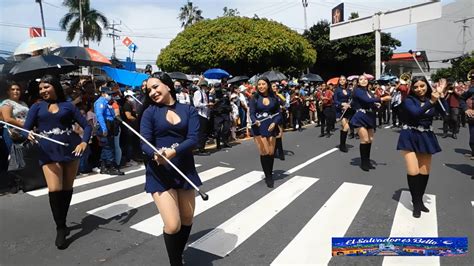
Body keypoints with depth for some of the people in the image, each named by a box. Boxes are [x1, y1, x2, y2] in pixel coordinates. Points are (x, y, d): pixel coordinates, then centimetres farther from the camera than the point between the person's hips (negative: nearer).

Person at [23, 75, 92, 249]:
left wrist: (84, 142, -13)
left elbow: (86, 126, 4)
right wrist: (29, 134, -20)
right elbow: (26, 129, 4)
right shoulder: (37, 107, 10)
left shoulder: (68, 106, 6)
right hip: (49, 152, 0)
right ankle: (60, 228, 5)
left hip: (71, 149, 0)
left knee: (67, 188, 9)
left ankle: (63, 223, 28)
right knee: (54, 189, -10)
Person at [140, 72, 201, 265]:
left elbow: (193, 139, -11)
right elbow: (145, 143, -9)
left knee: (187, 219, 16)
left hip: (185, 169, 3)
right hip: (159, 173, -2)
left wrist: (173, 151, -28)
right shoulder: (150, 112, -1)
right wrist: (156, 155, -31)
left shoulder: (189, 110, 1)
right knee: (172, 225, -7)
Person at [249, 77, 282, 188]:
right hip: (259, 128, -2)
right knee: (265, 152, -6)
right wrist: (255, 121, -26)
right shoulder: (254, 98, 1)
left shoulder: (274, 98, 5)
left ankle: (269, 175, 22)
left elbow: (278, 113, 5)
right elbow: (251, 113, -5)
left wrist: (274, 123, -13)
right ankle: (268, 176, 10)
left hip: (271, 127, 2)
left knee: (271, 152, 3)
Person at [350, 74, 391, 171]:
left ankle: (367, 161, 20)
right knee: (365, 140, -10)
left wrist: (377, 104, -10)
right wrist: (382, 99, -22)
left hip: (369, 117, 7)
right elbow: (367, 100, -23)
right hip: (361, 117, -7)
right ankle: (363, 162, 2)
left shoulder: (369, 92, 15)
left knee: (370, 140, 8)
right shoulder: (357, 90, -7)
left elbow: (372, 103, 13)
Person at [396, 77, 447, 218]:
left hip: (426, 138, 5)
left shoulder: (432, 99, 5)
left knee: (424, 172, 10)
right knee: (413, 172, -10)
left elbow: (444, 112, -7)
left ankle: (420, 200, 27)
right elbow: (416, 113, -26)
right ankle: (416, 203, 6)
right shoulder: (408, 100, -8)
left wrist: (440, 95, -13)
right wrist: (431, 102, -29)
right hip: (410, 137, -4)